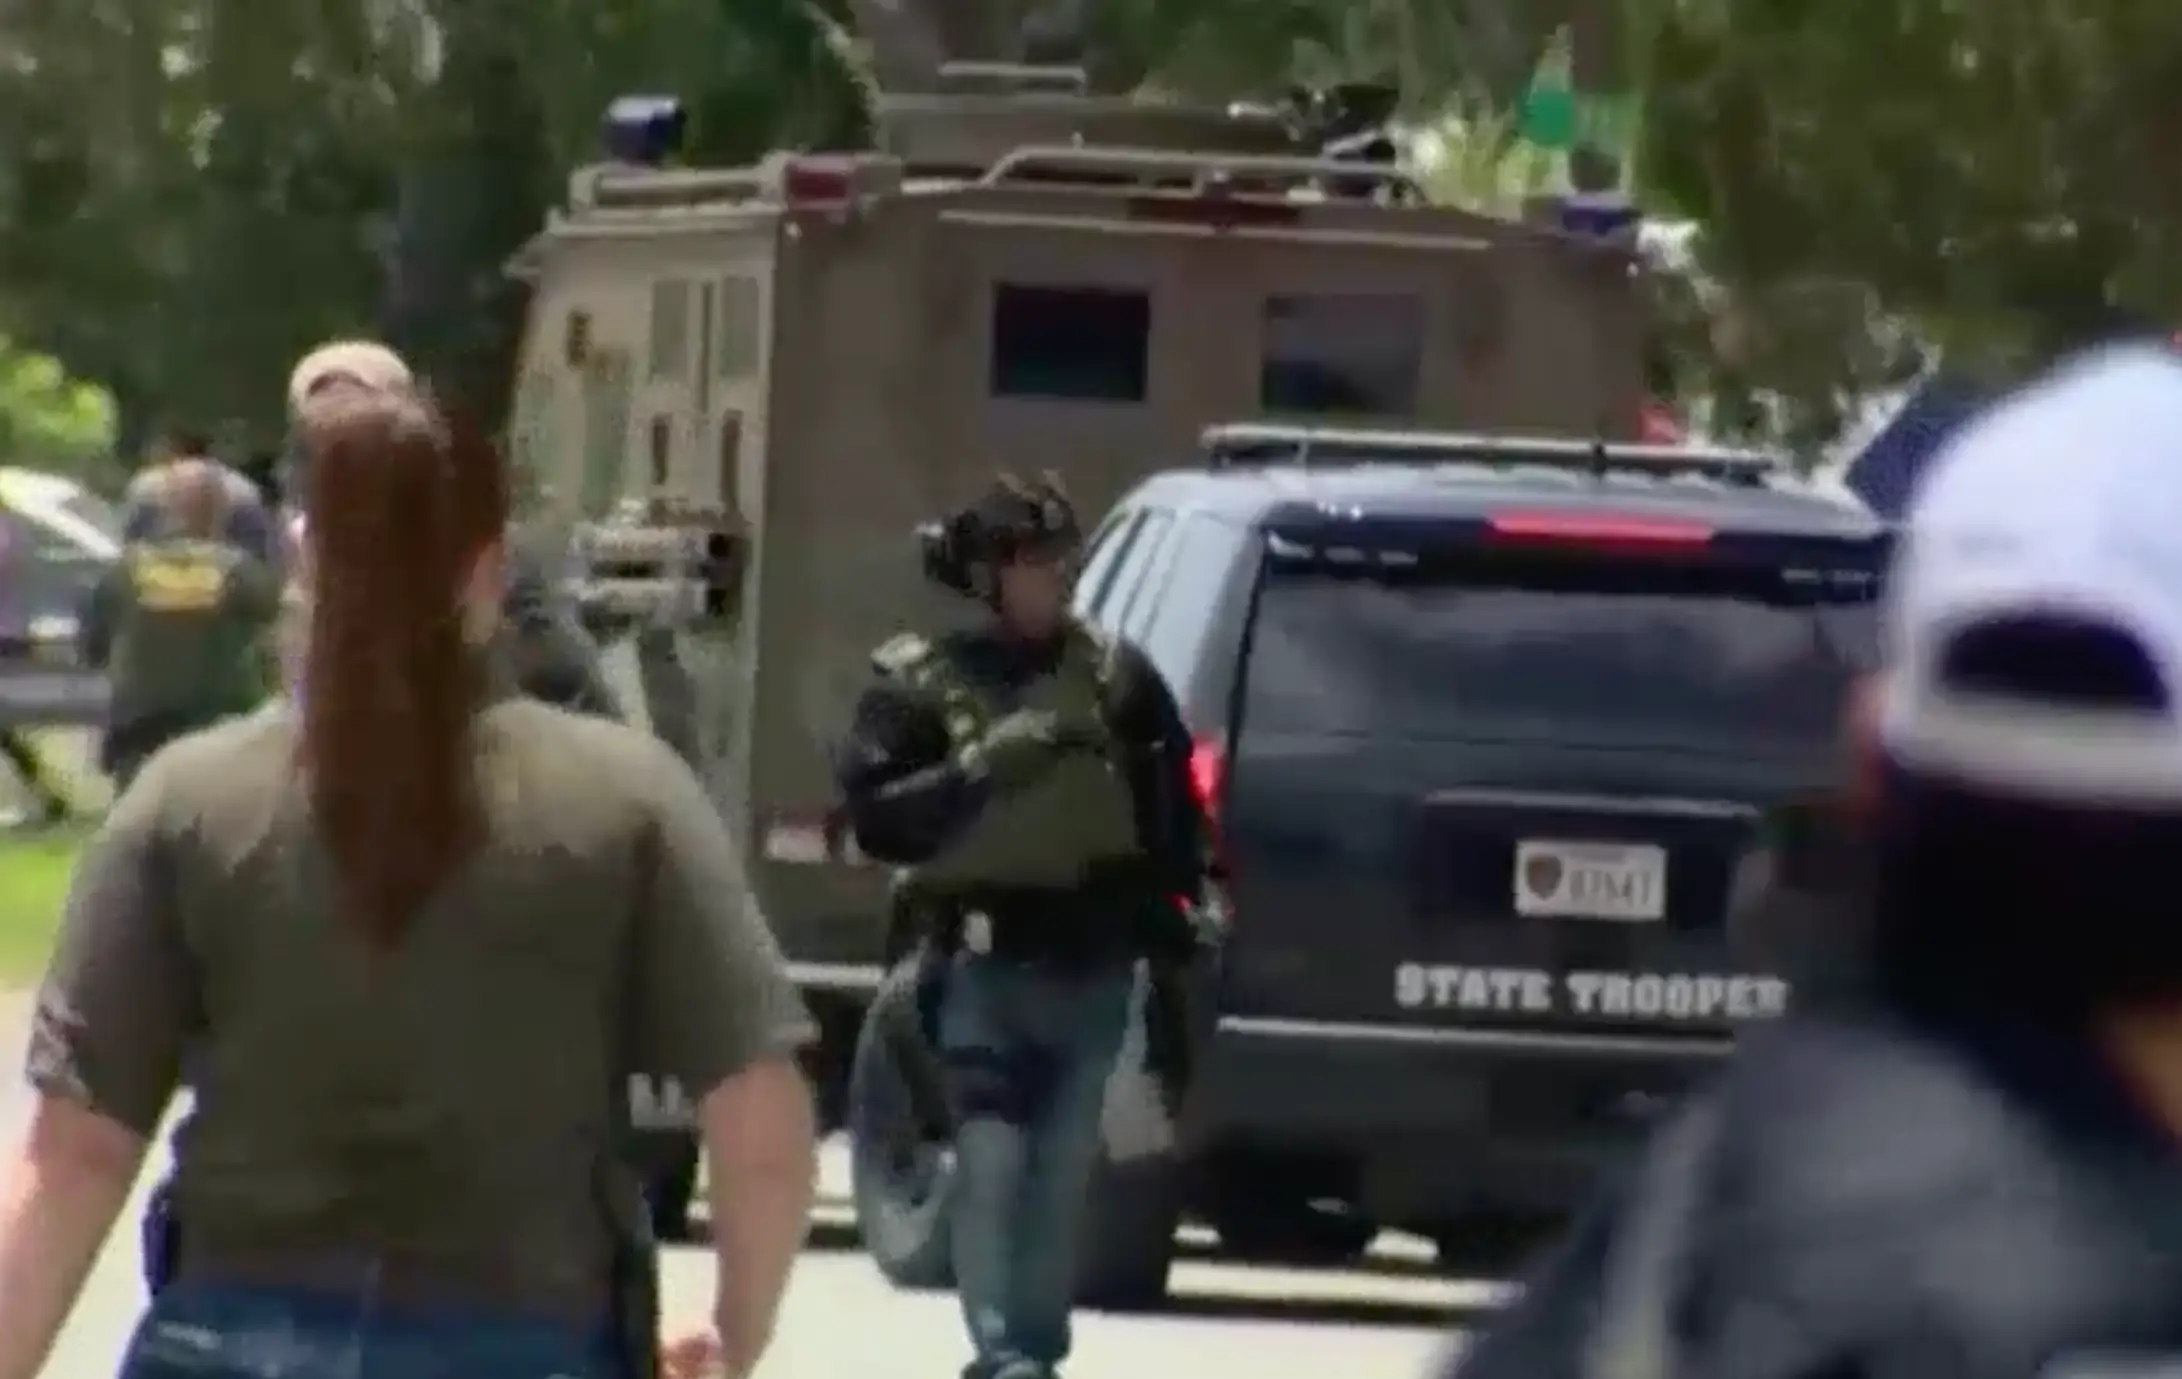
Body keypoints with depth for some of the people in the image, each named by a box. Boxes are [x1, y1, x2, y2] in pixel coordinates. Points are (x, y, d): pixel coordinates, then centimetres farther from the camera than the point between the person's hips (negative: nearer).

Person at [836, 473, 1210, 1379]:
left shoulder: (1118, 675, 8)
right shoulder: (920, 682, 1)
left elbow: (1173, 810, 12)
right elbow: (873, 816, -6)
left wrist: (1177, 913, 1)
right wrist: (980, 769, -18)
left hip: (1094, 963, 3)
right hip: (986, 962, -3)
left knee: (1062, 1172, 7)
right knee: (992, 1162, -13)